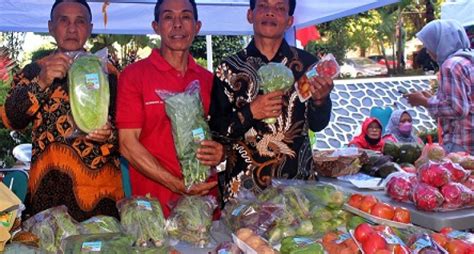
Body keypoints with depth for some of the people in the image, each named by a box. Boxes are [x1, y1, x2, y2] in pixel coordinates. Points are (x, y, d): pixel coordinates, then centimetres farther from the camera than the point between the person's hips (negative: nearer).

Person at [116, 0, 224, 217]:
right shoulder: (134, 75, -3)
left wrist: (220, 153, -9)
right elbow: (128, 144, -8)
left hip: (206, 198, 3)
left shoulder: (208, 79, 8)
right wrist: (179, 186, -16)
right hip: (154, 204, -3)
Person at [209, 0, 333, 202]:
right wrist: (249, 112, -18)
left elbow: (317, 124, 3)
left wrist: (320, 100, -17)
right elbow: (216, 129, -2)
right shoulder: (229, 68, -2)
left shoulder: (306, 63, 1)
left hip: (298, 180, 1)